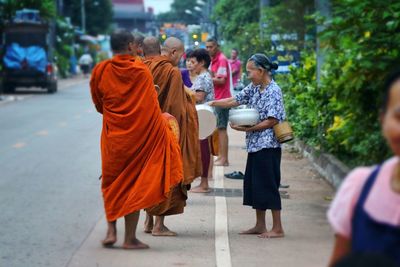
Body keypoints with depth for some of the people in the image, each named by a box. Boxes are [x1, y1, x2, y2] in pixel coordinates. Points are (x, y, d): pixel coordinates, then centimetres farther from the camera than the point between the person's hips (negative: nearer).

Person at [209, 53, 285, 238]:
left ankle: (277, 228, 2)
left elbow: (272, 121, -18)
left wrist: (246, 128, -17)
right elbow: (235, 101, 14)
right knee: (254, 184, 12)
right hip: (255, 145, 9)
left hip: (268, 145, -9)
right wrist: (212, 104, 5)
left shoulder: (273, 91, -14)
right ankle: (260, 226, 21)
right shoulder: (254, 88, 11)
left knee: (268, 185, -5)